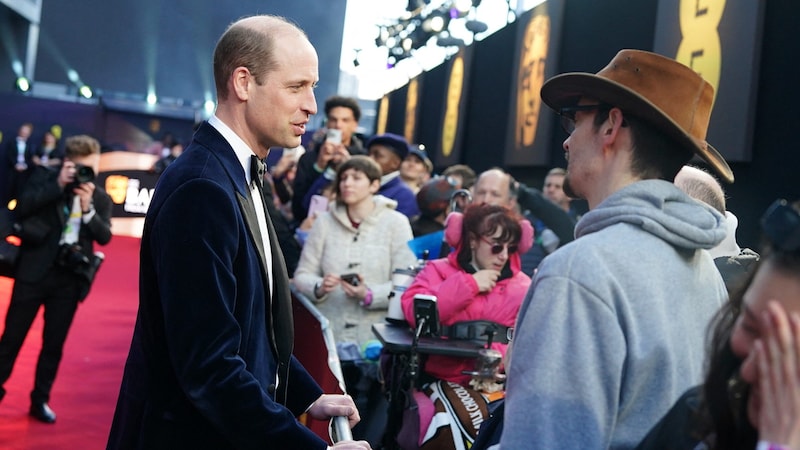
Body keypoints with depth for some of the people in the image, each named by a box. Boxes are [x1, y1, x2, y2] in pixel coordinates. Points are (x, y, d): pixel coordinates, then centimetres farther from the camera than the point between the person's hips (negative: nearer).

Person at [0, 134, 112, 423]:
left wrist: (88, 208, -17)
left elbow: (105, 236, -3)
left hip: (70, 278, 2)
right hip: (34, 270, -1)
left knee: (54, 344, 8)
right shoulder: (44, 178, 1)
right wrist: (57, 185, -16)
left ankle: (40, 400, 21)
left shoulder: (100, 198, 5)